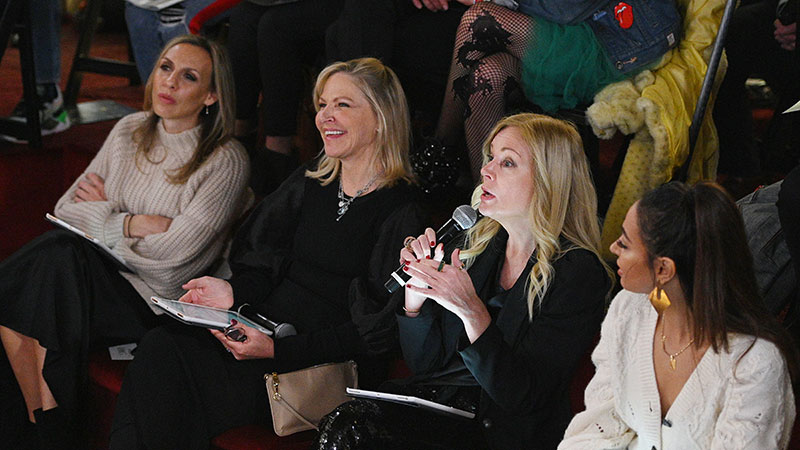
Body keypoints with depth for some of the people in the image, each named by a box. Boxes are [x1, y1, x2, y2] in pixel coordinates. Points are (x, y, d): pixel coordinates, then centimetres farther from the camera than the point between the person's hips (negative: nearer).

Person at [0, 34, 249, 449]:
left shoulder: (226, 161, -9)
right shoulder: (130, 131, 9)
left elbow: (172, 251, -16)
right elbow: (66, 209, 6)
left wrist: (105, 214, -3)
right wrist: (135, 223, -10)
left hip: (153, 301, -5)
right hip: (100, 273, 5)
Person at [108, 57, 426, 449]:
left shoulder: (400, 214, -9)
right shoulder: (309, 181, 13)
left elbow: (375, 331, -12)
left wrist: (277, 349, -21)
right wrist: (234, 292, -7)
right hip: (264, 326, 7)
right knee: (159, 349, -20)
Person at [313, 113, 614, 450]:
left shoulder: (578, 274, -12)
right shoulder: (479, 241, 6)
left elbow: (523, 397, -17)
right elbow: (423, 363, 9)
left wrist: (473, 313, -27)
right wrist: (416, 292, -9)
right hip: (437, 396, 6)